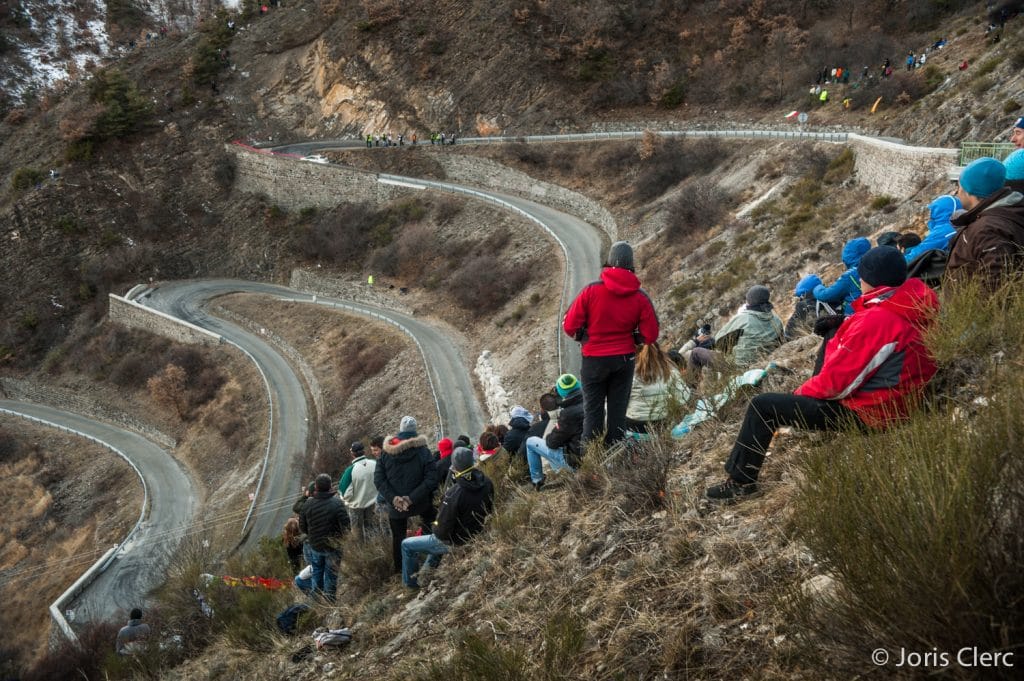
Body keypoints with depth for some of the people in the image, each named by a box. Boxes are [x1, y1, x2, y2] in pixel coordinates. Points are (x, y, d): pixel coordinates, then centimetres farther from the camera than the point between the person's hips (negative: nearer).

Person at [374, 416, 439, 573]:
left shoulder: (387, 452, -7)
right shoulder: (423, 452, -12)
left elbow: (378, 478, -10)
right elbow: (431, 479, -19)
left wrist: (393, 498, -14)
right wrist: (412, 498, -19)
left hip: (395, 505, 1)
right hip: (420, 504, -1)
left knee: (398, 537, 18)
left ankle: (399, 571, 27)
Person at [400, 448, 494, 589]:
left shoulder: (455, 493, -36)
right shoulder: (486, 483, -15)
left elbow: (443, 528, -29)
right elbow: (489, 509, 4)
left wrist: (436, 531, -5)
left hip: (455, 542, -7)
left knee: (407, 545, 11)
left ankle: (410, 583, 27)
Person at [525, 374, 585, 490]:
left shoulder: (568, 413, -25)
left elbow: (553, 442, -17)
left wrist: (547, 437, 10)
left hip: (574, 462, -8)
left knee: (530, 442, 8)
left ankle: (537, 481, 16)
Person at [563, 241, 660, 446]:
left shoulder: (591, 290, -14)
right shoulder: (641, 297, -6)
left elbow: (570, 326, -11)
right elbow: (650, 335, -4)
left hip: (594, 359, -2)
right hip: (625, 359, 2)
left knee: (593, 411, 8)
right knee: (618, 411, 11)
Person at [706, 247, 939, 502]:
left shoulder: (874, 320, -29)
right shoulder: (917, 304, -2)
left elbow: (835, 382, -22)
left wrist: (800, 393, -3)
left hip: (865, 412, -10)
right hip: (895, 403, 10)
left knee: (762, 406, -4)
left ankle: (741, 481, 8)